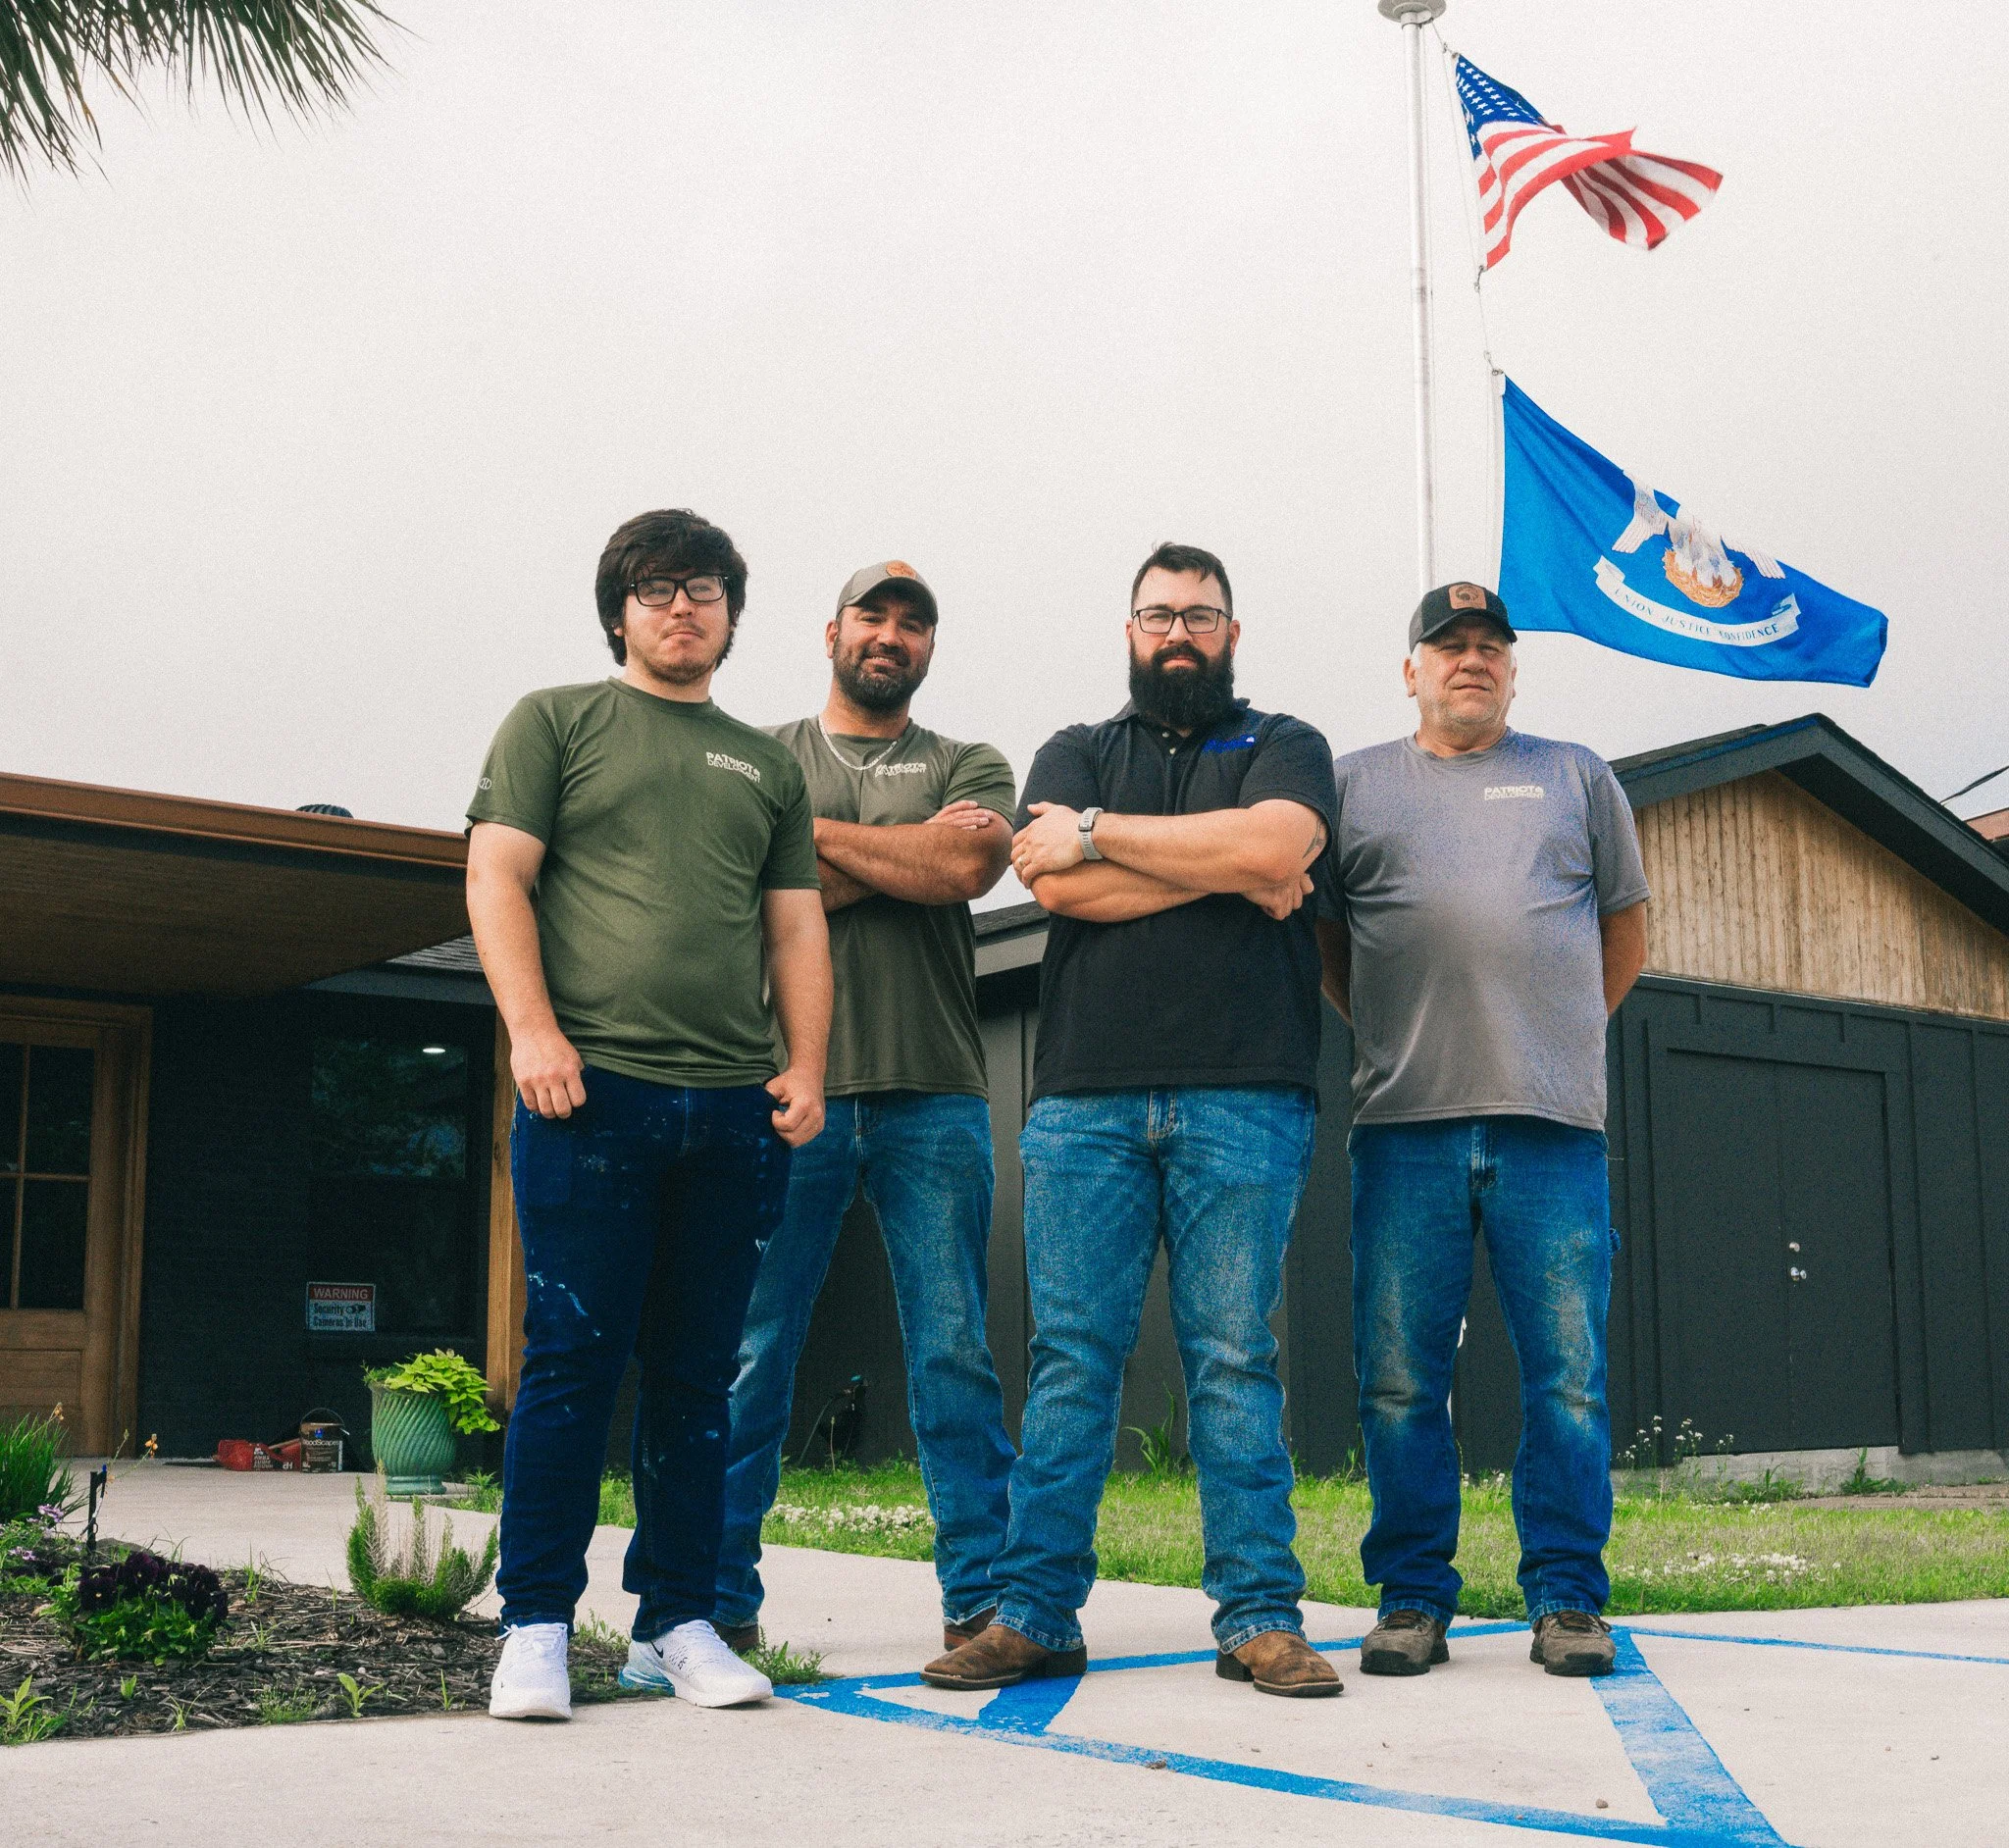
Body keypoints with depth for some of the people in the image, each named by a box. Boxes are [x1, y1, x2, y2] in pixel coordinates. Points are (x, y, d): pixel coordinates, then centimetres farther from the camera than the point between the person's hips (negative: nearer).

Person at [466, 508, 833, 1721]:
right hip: (592, 1087, -3)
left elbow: (796, 928, 18)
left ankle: (679, 1622, 13)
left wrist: (807, 1065, 4)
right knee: (573, 1360, -4)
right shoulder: (556, 723, 12)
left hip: (735, 1108, 4)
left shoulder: (768, 765, 22)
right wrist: (531, 1028, -11)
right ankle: (537, 1629, 4)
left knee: (698, 1375, 6)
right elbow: (498, 876, 2)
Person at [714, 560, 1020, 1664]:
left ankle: (981, 1599, 4)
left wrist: (813, 833, 0)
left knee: (954, 1355, -1)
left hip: (932, 1098, 0)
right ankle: (720, 1601, 9)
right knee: (747, 1356, 1)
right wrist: (910, 854, -2)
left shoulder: (967, 768, 16)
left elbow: (967, 867, -6)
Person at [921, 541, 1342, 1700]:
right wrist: (1227, 870, -4)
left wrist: (1099, 835, -3)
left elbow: (1273, 846, -9)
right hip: (1087, 1097, 2)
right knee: (1072, 1357, 0)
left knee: (1236, 1356, -2)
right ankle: (1037, 1613, 4)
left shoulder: (1285, 746, 15)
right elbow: (1056, 884, -1)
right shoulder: (1076, 754, 19)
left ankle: (1261, 1616, 3)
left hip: (1242, 1096, -1)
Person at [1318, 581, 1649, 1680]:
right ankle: (1412, 1599, 10)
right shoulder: (1353, 783, 15)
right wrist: (1395, 1038, 10)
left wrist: (1555, 1043, 13)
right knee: (1399, 1377, 0)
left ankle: (1567, 1597, 9)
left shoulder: (1576, 777, 17)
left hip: (1554, 1129, 0)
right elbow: (1323, 940, 18)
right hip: (1405, 1125, 0)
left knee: (1568, 1374, -1)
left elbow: (1624, 936, 20)